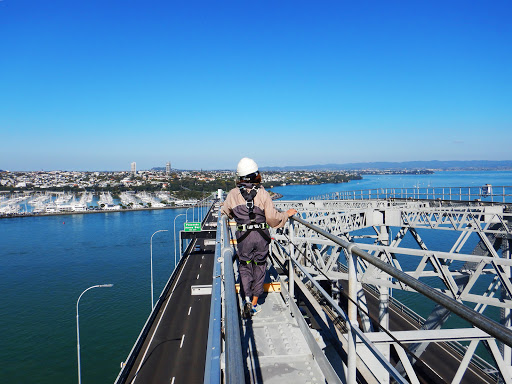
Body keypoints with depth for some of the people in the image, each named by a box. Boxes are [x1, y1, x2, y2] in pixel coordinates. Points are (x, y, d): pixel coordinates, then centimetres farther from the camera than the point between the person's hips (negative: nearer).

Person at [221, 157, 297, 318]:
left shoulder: (233, 194, -2)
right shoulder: (263, 194, -8)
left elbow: (226, 212, 15)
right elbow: (273, 218, -9)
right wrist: (287, 214, 9)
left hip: (243, 236, 1)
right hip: (261, 236, 0)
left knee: (245, 267, 16)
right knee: (259, 267, 14)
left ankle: (247, 299, -2)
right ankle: (254, 304, 20)